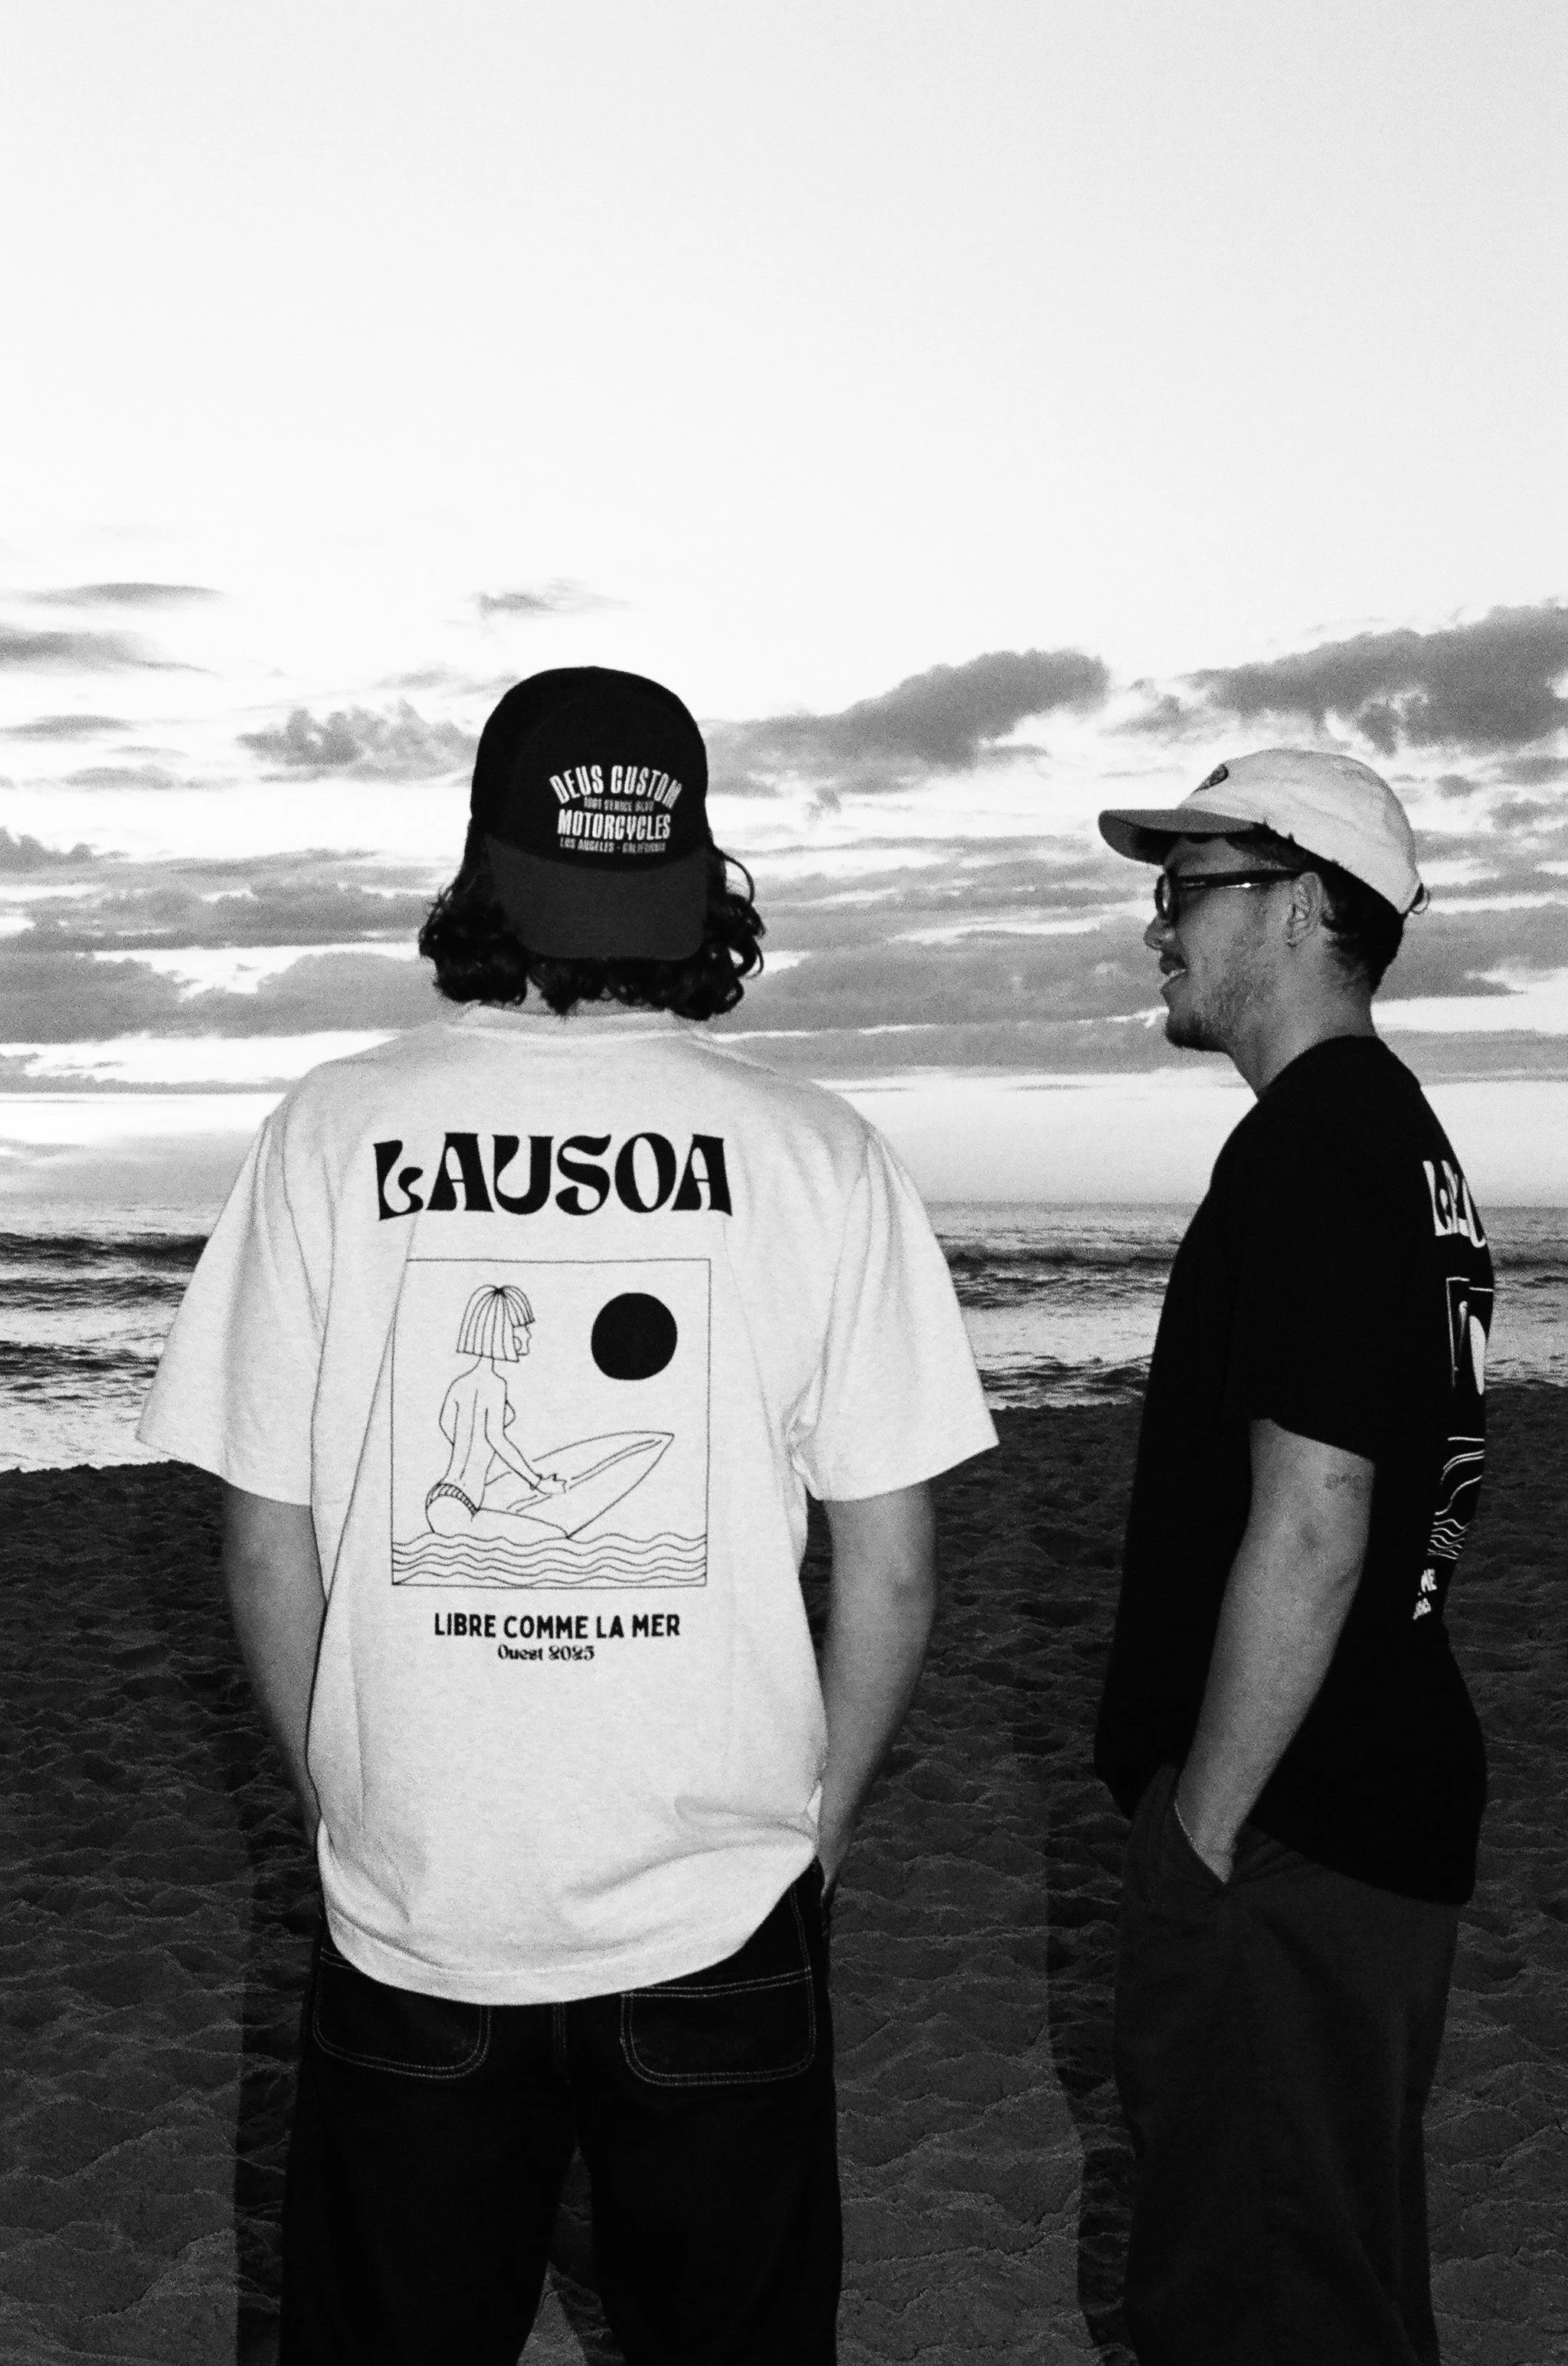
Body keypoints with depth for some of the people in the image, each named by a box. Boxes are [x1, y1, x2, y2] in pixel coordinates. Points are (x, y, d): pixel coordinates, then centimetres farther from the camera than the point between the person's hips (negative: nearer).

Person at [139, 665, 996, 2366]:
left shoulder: (333, 1130, -6)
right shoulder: (817, 1154, -7)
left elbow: (267, 1553, -3)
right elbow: (892, 1568, -3)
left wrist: (344, 1814, 12)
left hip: (408, 1917, 1)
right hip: (725, 1916, 0)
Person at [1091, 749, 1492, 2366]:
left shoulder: (1309, 1152, -20)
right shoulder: (1403, 1132, 12)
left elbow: (1307, 1532, -25)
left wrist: (1203, 1829, -17)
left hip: (1290, 1835, -10)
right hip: (1386, 1796, 10)